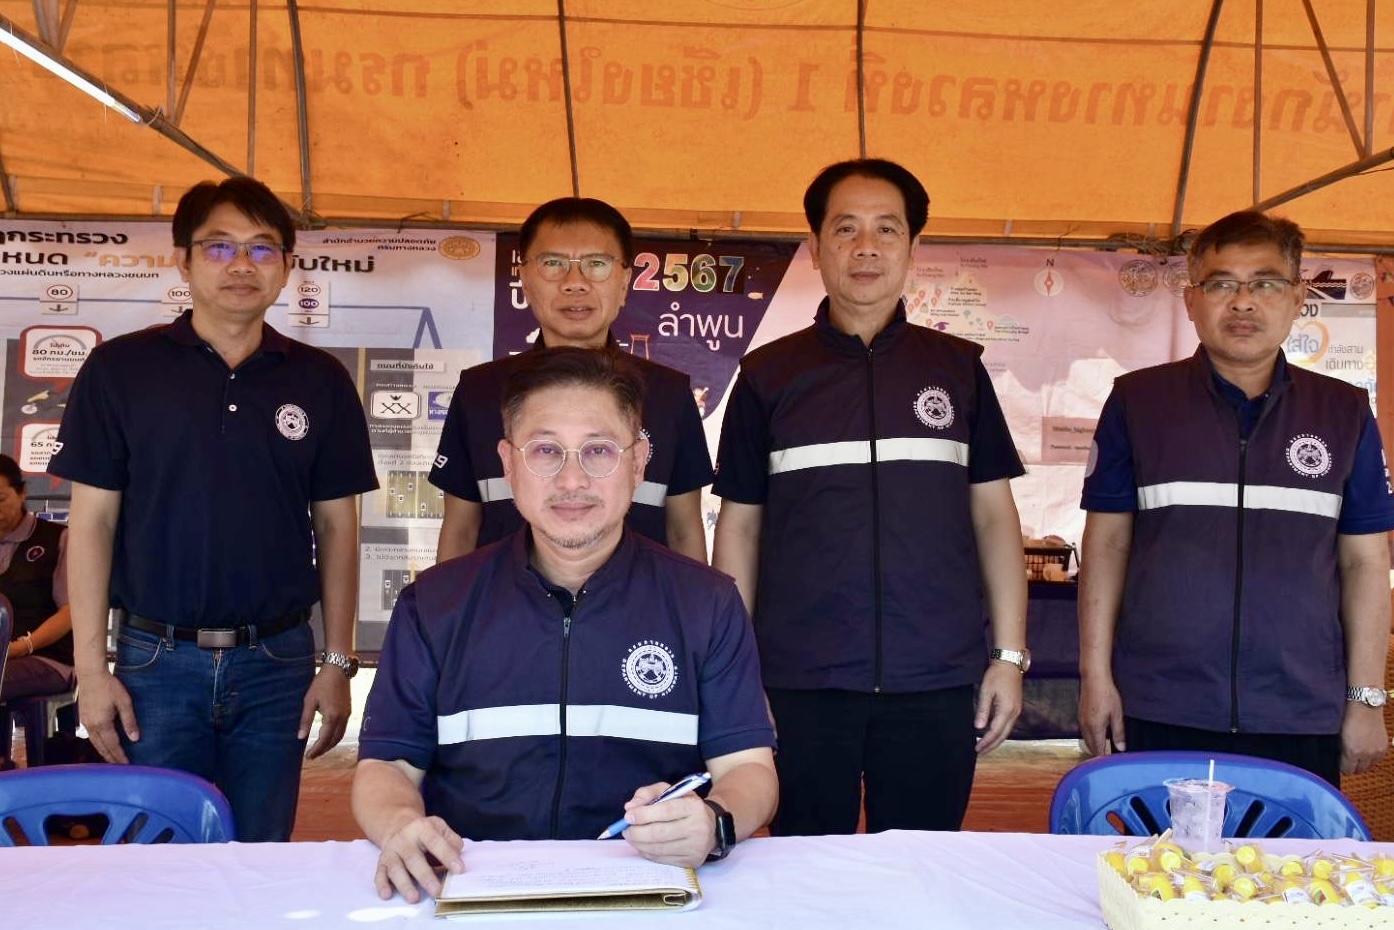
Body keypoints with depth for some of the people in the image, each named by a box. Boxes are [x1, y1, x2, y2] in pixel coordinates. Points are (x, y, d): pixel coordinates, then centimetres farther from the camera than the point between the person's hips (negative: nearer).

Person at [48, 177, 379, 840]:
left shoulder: (320, 381, 5)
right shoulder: (120, 369, 1)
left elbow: (336, 526, 7)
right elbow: (92, 520, 1)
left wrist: (338, 662, 3)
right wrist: (91, 667, -4)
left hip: (278, 661, 1)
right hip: (158, 658, -1)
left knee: (260, 858, 9)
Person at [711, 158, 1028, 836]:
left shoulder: (958, 368, 7)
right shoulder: (768, 374, 5)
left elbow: (993, 513, 9)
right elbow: (739, 527, 7)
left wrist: (1010, 655, 3)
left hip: (939, 683, 1)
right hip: (801, 684, 0)